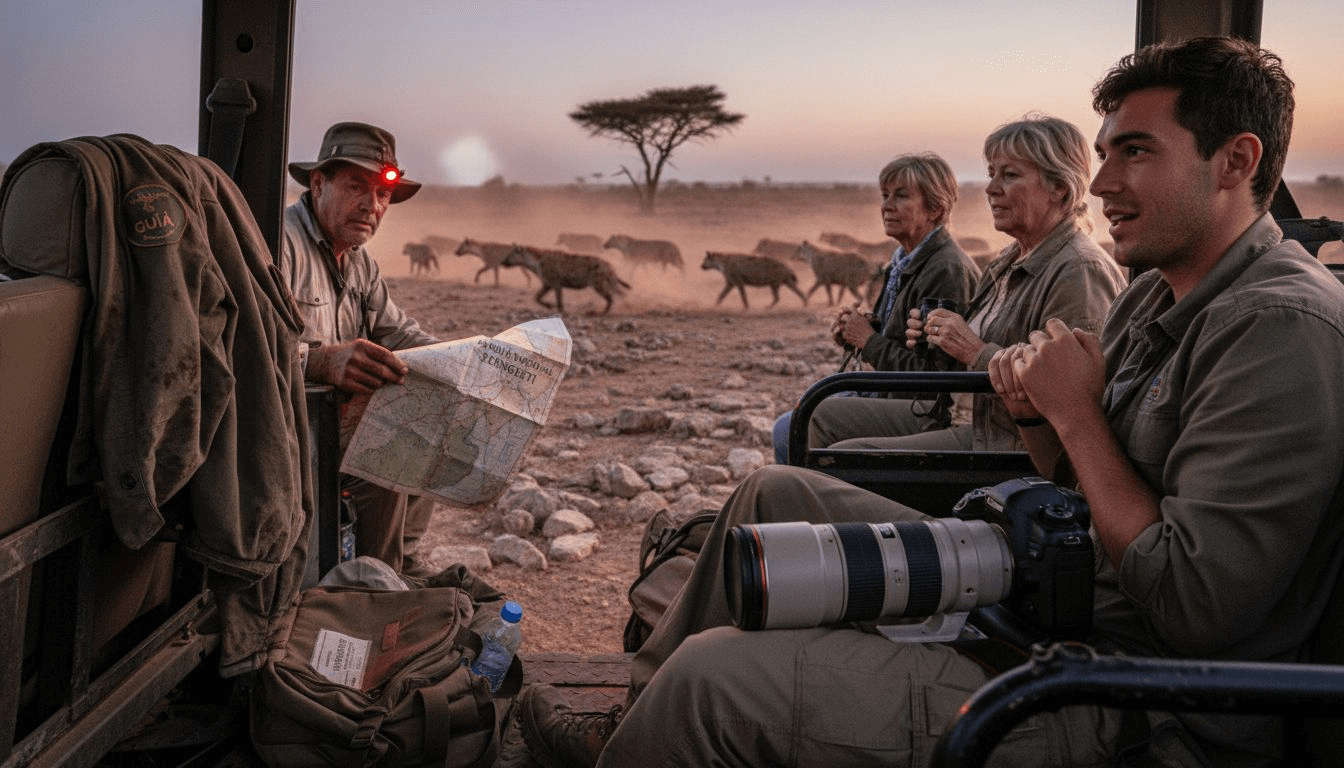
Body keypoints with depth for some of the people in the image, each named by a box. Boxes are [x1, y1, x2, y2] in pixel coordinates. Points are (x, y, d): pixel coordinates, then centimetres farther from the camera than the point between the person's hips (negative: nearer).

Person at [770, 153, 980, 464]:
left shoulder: (948, 271, -18)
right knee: (787, 425, 7)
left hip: (928, 413, -10)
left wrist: (870, 342, -13)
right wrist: (853, 333, 2)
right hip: (890, 394, 10)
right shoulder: (905, 261, 13)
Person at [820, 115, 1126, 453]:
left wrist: (975, 351, -22)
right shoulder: (1010, 262, 15)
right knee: (823, 416, 10)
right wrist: (934, 338, 3)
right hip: (962, 420, 10)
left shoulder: (1082, 270, -17)